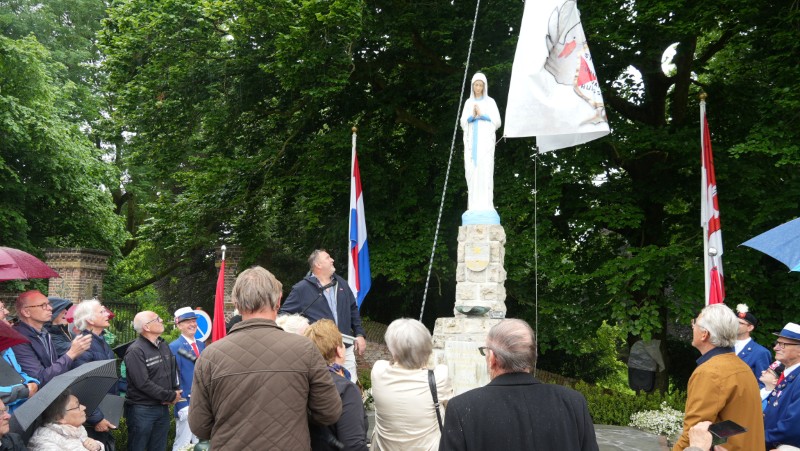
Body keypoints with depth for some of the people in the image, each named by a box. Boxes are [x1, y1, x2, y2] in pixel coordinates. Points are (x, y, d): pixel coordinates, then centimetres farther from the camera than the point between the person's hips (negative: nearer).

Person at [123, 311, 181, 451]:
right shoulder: (135, 351, -17)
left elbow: (172, 371, 17)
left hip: (163, 407, 7)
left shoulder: (163, 345, 9)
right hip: (142, 409, -7)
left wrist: (175, 391, -1)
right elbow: (143, 383, -22)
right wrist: (171, 396, -15)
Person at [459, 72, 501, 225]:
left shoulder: (490, 102, 8)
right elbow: (463, 123, 9)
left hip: (485, 139, -3)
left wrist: (482, 114, -12)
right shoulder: (468, 102, 16)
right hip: (472, 140, 3)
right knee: (472, 172, -5)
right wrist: (473, 115, -11)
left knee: (485, 170, -12)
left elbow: (497, 122, 0)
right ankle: (475, 208, -5)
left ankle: (486, 207, -15)